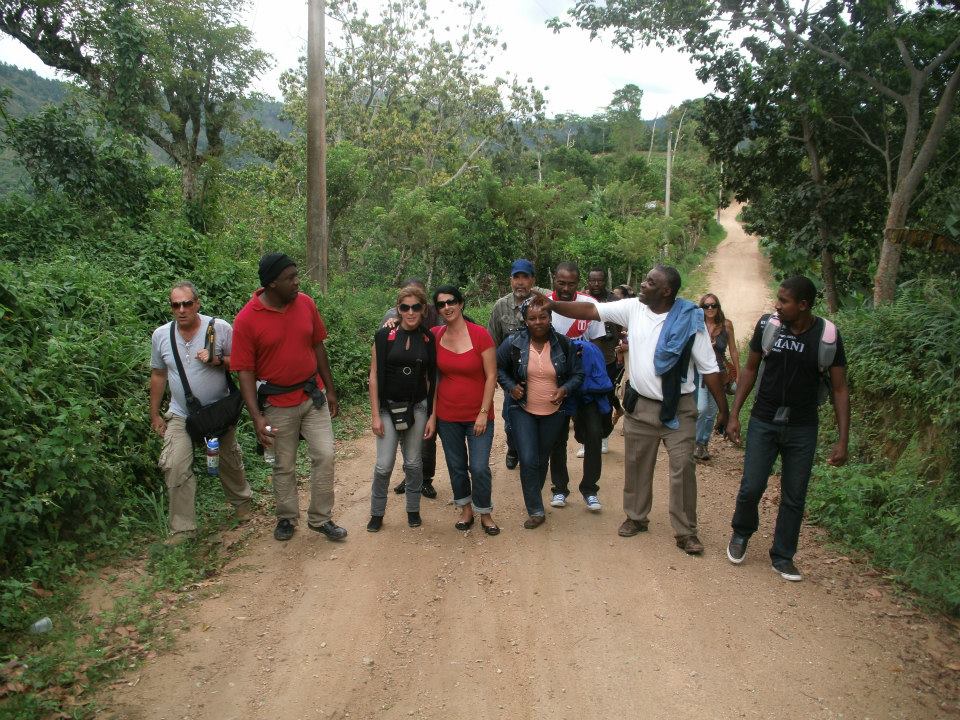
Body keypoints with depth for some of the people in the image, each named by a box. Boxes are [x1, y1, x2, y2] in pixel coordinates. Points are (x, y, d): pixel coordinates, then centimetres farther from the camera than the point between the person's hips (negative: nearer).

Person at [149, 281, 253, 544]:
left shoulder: (220, 328, -14)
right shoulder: (160, 335, -5)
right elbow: (158, 375, 7)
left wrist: (217, 360, -27)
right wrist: (154, 415, 10)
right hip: (180, 415, 1)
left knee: (230, 462, 16)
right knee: (175, 468, -12)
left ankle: (242, 501, 43)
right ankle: (182, 528, 0)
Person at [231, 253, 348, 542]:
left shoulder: (306, 303, -4)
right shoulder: (246, 320, -16)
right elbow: (245, 371, -13)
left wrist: (330, 390, 9)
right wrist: (257, 417, -19)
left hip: (313, 395, 3)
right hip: (278, 404, -3)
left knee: (324, 455, 0)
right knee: (284, 466, 11)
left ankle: (321, 518, 17)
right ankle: (287, 518, 32)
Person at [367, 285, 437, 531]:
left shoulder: (429, 340, 0)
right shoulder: (384, 336, -6)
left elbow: (432, 380, 3)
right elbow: (374, 376, -4)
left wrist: (432, 416, 0)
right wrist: (375, 415, -7)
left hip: (418, 408, 2)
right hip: (389, 407, -2)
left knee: (413, 463, 10)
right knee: (384, 465, -3)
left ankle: (413, 509, 28)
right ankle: (376, 513, 16)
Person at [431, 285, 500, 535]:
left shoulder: (480, 334, -12)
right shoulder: (435, 336, -3)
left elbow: (491, 376, -10)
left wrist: (484, 413, -12)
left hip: (478, 416, -3)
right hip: (447, 416, 3)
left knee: (479, 468, -2)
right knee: (456, 467, 13)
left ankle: (485, 514, 20)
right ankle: (466, 510, 33)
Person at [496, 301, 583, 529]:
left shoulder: (563, 344, -9)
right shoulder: (513, 343, -12)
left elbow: (578, 374, 1)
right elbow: (498, 367, 4)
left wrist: (565, 389, -17)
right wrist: (510, 386, -10)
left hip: (554, 413, 2)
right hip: (523, 411, -1)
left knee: (542, 460, 16)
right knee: (528, 461, -9)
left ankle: (534, 499, 39)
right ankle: (536, 511, 5)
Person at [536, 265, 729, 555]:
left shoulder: (689, 320, -13)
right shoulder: (633, 309, -4)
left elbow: (709, 368, -9)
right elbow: (590, 311, -4)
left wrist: (723, 409, -7)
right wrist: (553, 305, -13)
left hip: (679, 408, -3)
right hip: (640, 405, 4)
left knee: (683, 467, -2)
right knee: (636, 465, 14)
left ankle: (685, 531, 13)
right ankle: (636, 517, 34)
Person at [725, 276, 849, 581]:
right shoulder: (767, 325, -8)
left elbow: (840, 389, -5)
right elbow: (750, 369, 4)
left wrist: (843, 440, -9)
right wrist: (734, 414, 0)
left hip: (802, 428, 0)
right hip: (763, 422, 0)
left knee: (794, 497, 7)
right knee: (751, 487, -2)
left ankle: (782, 557, 25)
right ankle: (741, 533, 28)